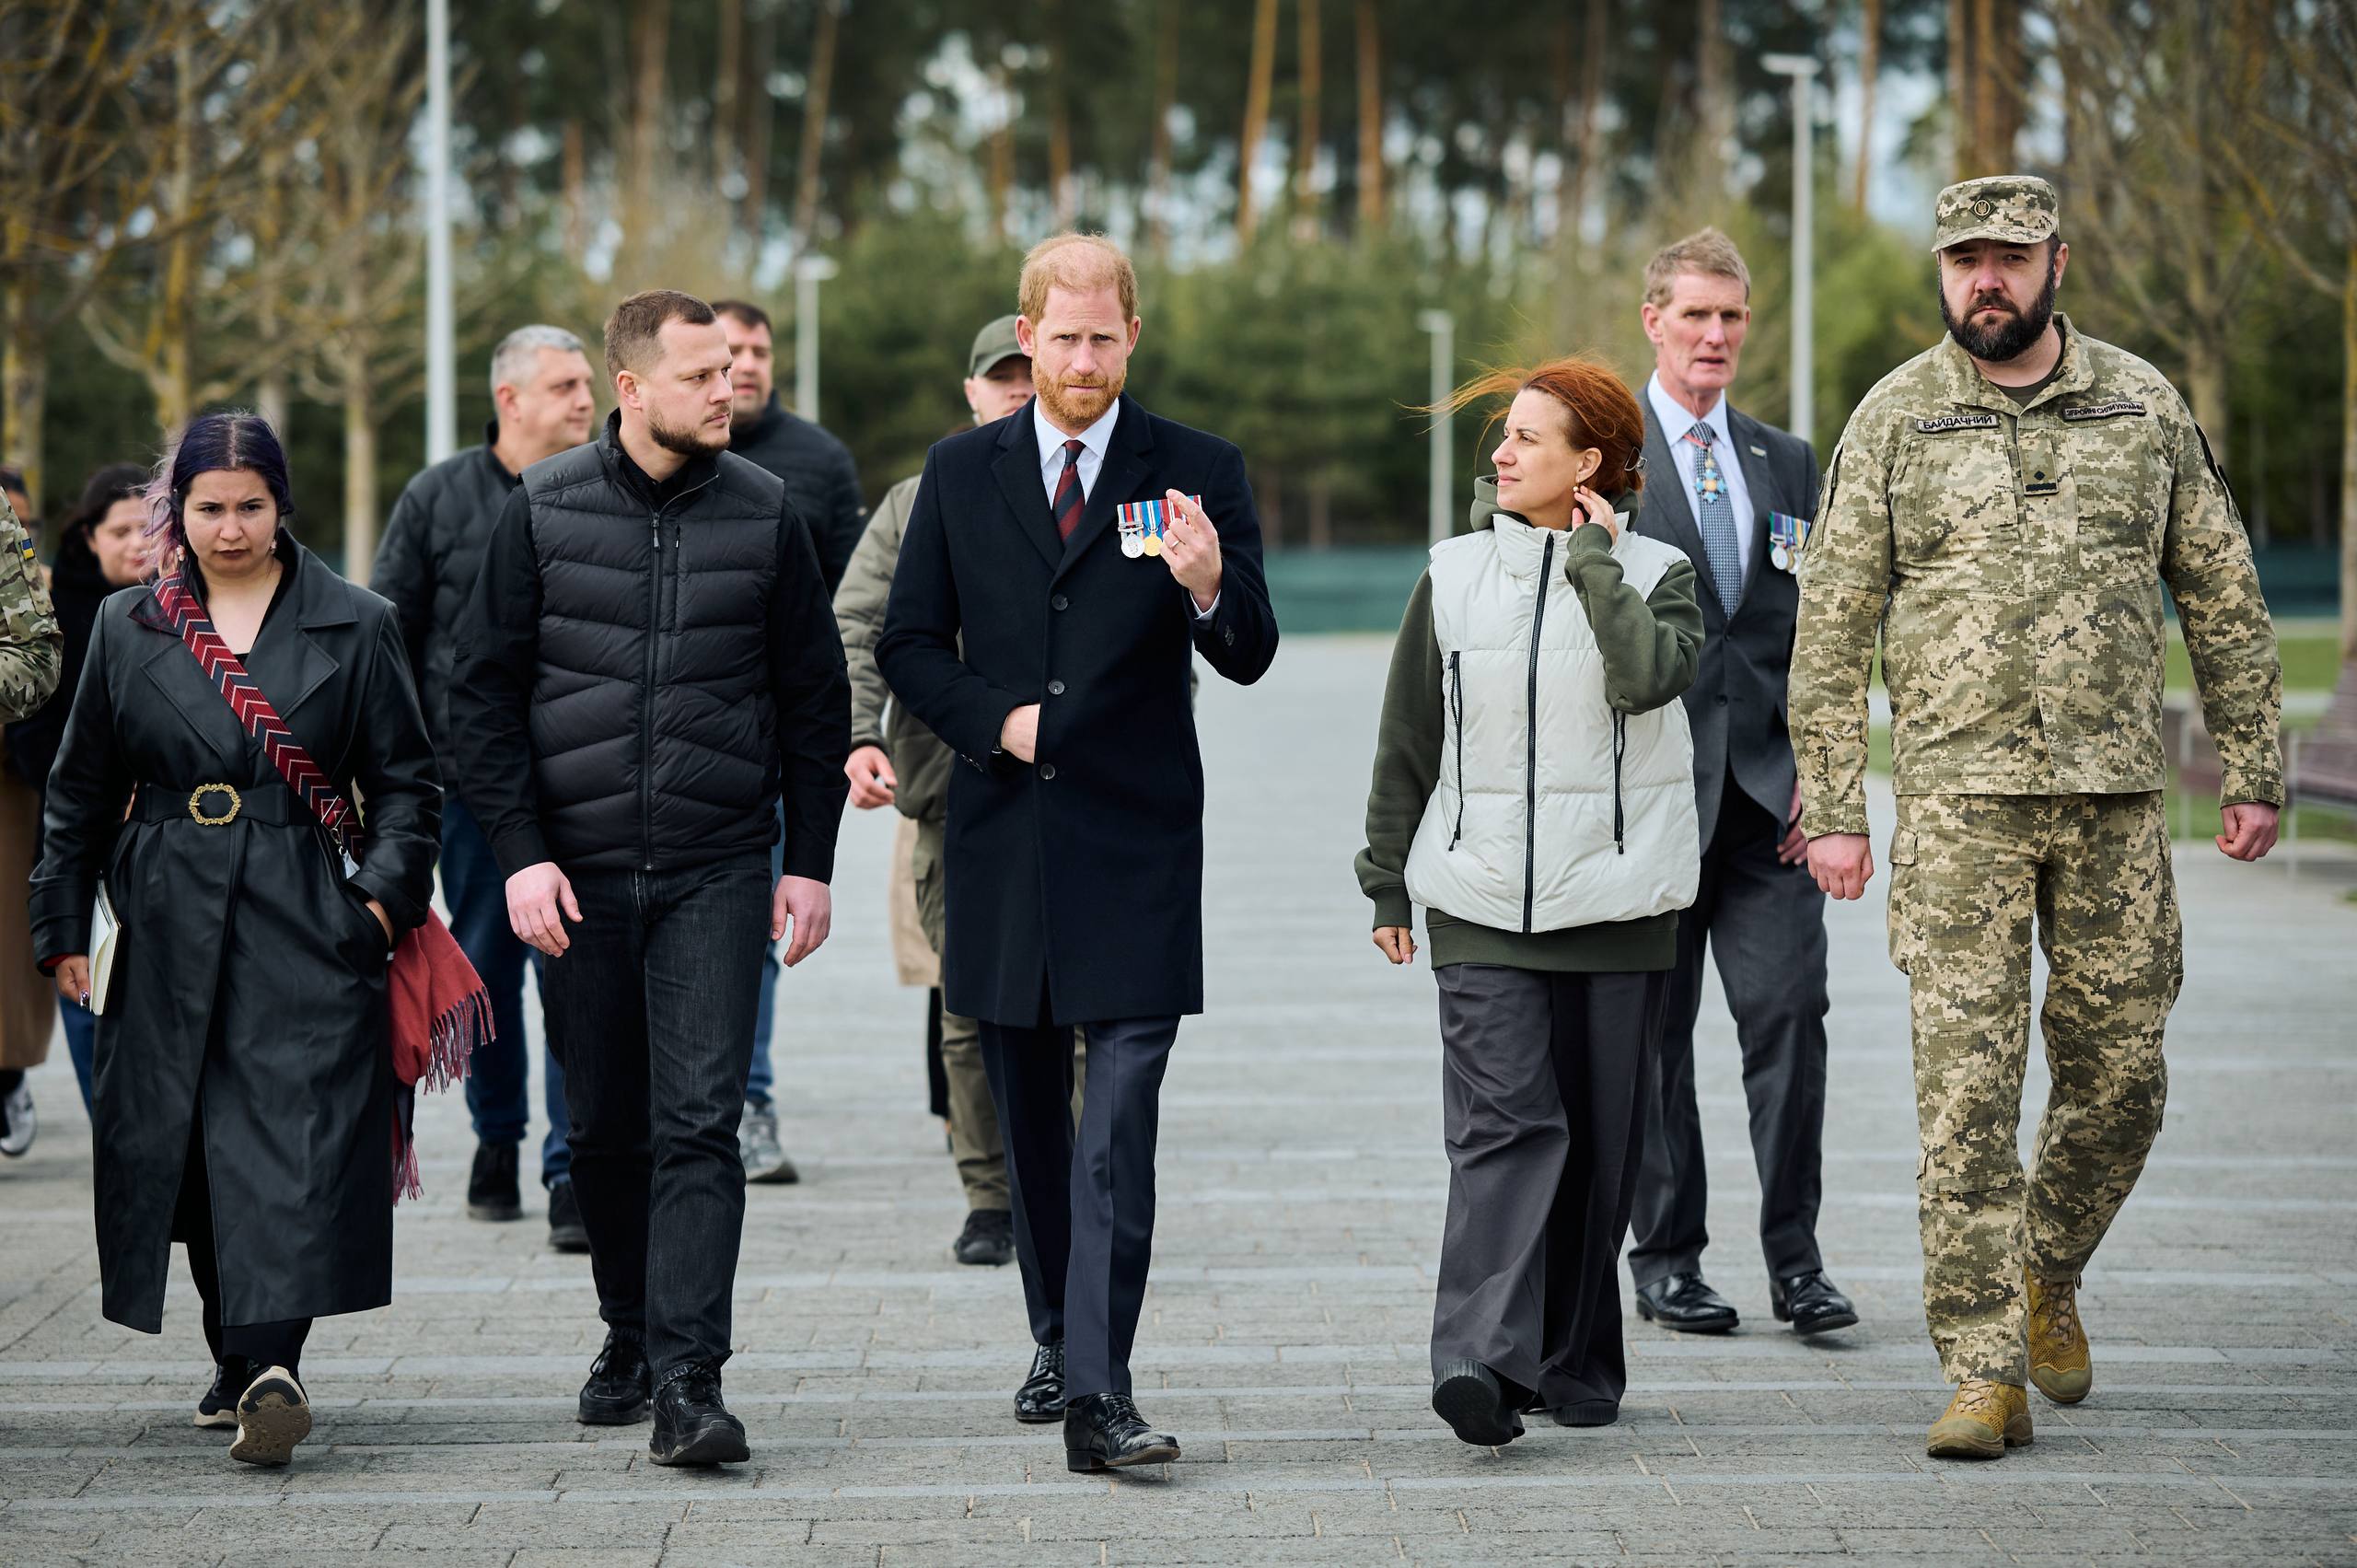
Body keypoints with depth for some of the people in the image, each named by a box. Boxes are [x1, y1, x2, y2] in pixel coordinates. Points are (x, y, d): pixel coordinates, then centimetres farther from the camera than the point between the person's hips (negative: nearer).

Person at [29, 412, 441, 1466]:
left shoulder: (355, 627, 5)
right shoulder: (127, 629, 10)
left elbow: (408, 782, 8)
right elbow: (81, 791, 16)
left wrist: (386, 894, -6)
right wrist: (61, 926, 13)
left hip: (307, 932, -3)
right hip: (171, 934, 3)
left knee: (294, 1142, -14)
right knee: (186, 1145, 4)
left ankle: (271, 1368, -24)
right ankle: (243, 1364, 16)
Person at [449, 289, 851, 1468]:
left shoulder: (763, 516, 3)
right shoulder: (543, 514, 1)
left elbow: (815, 699, 8)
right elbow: (484, 694, 2)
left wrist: (808, 862, 4)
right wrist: (520, 854, -6)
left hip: (718, 872, -1)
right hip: (578, 875, 1)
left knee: (700, 1127, -11)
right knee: (605, 1129, 10)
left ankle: (688, 1384, -15)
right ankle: (630, 1338, 29)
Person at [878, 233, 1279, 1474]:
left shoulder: (1198, 473, 1)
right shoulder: (960, 473, 8)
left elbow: (1250, 660, -3)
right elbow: (908, 646, 10)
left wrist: (1209, 587, -24)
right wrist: (995, 719, -7)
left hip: (1135, 849, -3)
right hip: (1002, 839, 3)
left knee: (1119, 1125, -11)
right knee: (1029, 1117, 14)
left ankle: (1102, 1393, -16)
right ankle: (1058, 1339, 30)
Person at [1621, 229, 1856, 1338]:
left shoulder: (1786, 463, 15)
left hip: (1767, 787, 3)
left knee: (1790, 1010, -5)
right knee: (1651, 1031, 2)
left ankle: (1795, 1259, 1)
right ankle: (1665, 1257, 11)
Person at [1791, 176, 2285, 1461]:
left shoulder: (2142, 404, 6)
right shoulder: (1895, 418, 1)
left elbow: (2221, 595, 11)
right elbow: (1831, 626, 2)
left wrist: (2253, 769, 7)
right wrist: (1832, 809, -3)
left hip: (2115, 795, 2)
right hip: (1957, 798, -2)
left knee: (2119, 1076, 6)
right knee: (1968, 1086, -7)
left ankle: (2047, 1277, 33)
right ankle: (1984, 1372, -3)